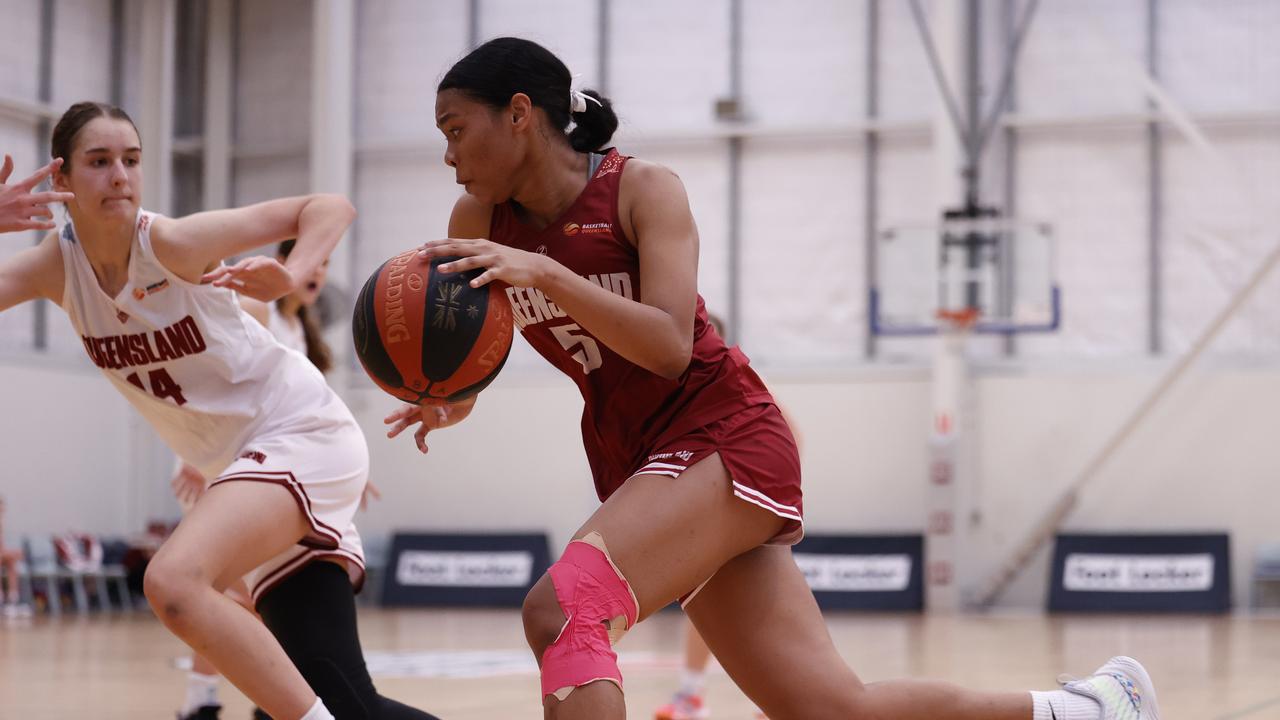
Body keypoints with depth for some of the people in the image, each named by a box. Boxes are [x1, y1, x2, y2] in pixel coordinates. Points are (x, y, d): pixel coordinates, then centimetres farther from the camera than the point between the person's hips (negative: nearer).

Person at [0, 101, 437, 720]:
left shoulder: (173, 241, -18)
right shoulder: (56, 265, -3)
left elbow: (329, 207, -13)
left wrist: (291, 279, -31)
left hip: (302, 432, -8)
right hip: (241, 461, 8)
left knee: (173, 582, -31)